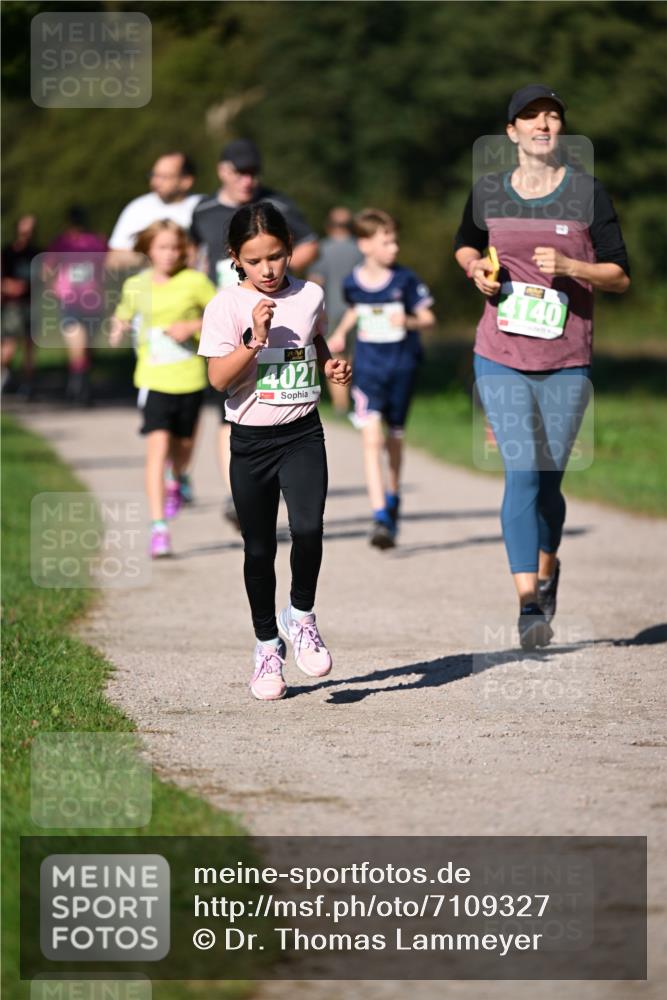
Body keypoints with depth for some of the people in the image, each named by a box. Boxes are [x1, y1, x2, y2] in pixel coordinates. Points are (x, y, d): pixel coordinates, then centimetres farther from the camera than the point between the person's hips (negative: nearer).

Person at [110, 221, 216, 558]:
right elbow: (123, 315, 17)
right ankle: (159, 528, -18)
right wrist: (118, 329, -5)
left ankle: (177, 482, 55)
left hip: (189, 378, 1)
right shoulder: (136, 286, 1)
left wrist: (193, 326, -14)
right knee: (157, 447, -15)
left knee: (183, 446, 18)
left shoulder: (194, 282, -5)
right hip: (153, 380, -1)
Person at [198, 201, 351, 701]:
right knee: (259, 549, 9)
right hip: (251, 439, -1)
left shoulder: (310, 296, 1)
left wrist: (331, 365, 2)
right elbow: (219, 379, -14)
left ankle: (300, 615, 6)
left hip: (302, 434, 1)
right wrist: (255, 339, -26)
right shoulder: (226, 306, -8)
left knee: (308, 529, -20)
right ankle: (268, 645, 25)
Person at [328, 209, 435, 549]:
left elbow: (427, 317, -6)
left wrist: (408, 321, -25)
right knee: (371, 438, -14)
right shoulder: (352, 283, -2)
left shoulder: (405, 280, -9)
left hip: (401, 364, 0)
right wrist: (340, 333, 10)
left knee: (394, 436, 14)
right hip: (367, 365, 0)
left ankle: (392, 493, 42)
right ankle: (380, 517, -19)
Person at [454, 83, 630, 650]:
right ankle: (529, 604, -14)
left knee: (548, 480, 8)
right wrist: (476, 269, 1)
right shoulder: (488, 193, 4)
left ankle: (547, 569, 37)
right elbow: (466, 244, 24)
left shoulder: (588, 193, -2)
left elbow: (620, 275, 0)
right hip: (501, 357, 0)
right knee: (521, 472, -12)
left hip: (567, 362, 0)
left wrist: (569, 266, -17)